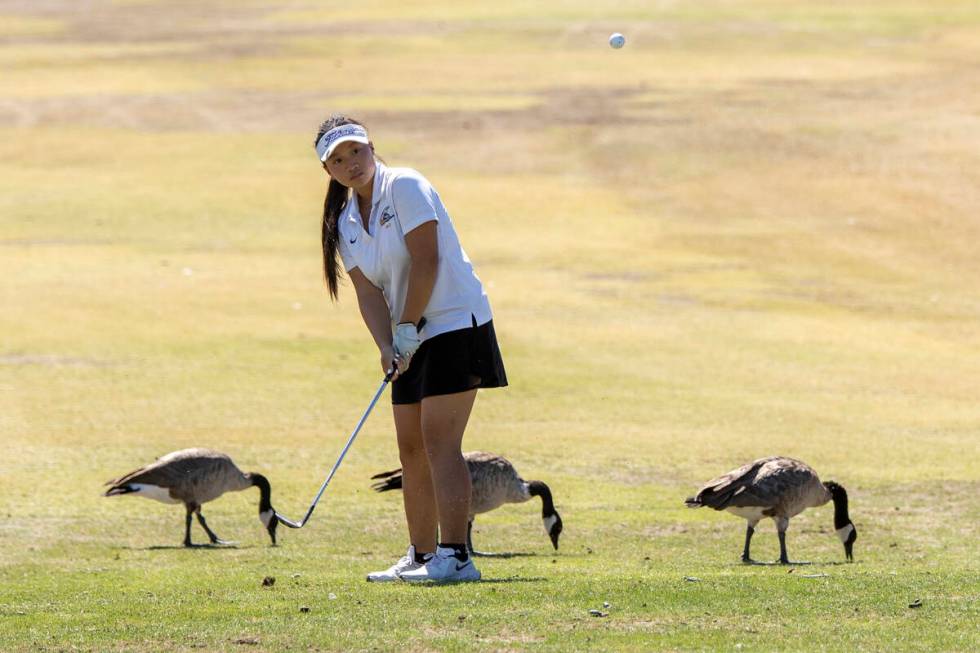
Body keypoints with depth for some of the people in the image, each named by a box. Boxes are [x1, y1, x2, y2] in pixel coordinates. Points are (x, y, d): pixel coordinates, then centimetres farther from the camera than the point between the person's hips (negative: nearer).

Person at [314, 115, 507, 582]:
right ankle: (422, 556, 17)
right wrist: (387, 347, -14)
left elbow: (426, 260, -18)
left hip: (456, 322, -8)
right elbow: (368, 291, 2)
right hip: (411, 339, 8)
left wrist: (406, 329, -16)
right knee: (412, 448, 9)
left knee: (439, 442, -15)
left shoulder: (405, 187, -12)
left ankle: (454, 557, -20)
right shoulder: (344, 221, 10)